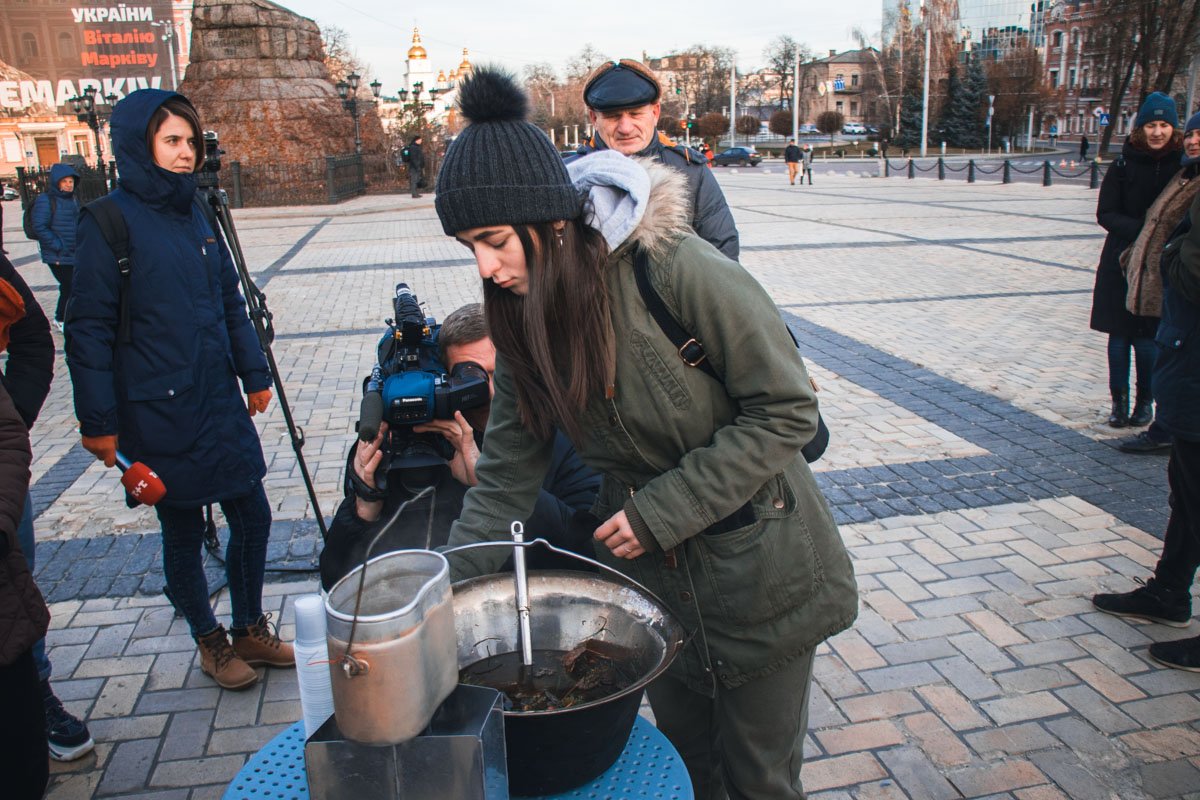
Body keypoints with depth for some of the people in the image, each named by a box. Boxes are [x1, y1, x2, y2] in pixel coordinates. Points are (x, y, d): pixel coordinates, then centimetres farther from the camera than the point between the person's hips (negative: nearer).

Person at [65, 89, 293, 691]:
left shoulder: (195, 212, 7)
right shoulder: (109, 222, -11)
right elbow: (88, 330, -11)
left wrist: (254, 373, 15)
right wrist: (98, 422, -12)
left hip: (221, 404, 6)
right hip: (158, 416, -6)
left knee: (252, 516, 11)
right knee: (182, 534, 9)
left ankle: (252, 629, 31)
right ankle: (211, 644, 29)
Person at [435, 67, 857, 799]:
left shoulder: (679, 271, -26)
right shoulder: (526, 317, -6)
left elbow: (786, 409, -20)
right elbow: (505, 480, -2)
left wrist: (660, 511, -22)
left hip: (759, 568, -5)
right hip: (652, 576, 5)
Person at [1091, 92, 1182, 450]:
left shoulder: (1184, 165, -2)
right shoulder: (1124, 164, -2)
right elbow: (1105, 214, -4)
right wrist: (1141, 229, -18)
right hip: (1122, 260, 1)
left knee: (1147, 335, -1)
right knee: (1119, 333, 6)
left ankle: (1145, 401, 14)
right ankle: (1119, 401, 18)